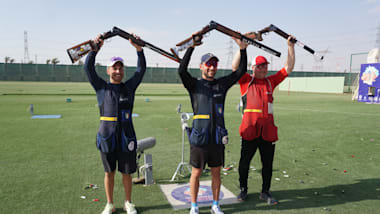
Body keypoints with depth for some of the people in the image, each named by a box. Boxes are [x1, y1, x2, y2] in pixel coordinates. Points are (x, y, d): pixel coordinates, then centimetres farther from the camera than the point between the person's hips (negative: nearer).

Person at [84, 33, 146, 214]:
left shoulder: (129, 87, 8)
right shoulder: (101, 87, 6)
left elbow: (141, 69, 1)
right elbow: (88, 68, -3)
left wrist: (138, 48, -9)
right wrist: (95, 48, -11)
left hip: (127, 136, 1)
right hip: (107, 136, 0)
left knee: (126, 172, 10)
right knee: (109, 172, 12)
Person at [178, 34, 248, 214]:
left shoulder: (222, 84, 8)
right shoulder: (194, 85, -2)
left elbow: (241, 71, 4)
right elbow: (182, 70, -18)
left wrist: (243, 48, -6)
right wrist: (191, 47, -21)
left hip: (218, 137, 3)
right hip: (199, 137, -3)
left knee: (216, 173, 14)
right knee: (196, 173, 9)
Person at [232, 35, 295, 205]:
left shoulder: (271, 81, 14)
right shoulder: (246, 81, 5)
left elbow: (288, 68, 15)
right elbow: (235, 66, -8)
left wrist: (290, 47, 9)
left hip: (268, 130, 3)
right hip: (250, 130, -3)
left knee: (267, 163, 11)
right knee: (244, 162, 8)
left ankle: (265, 192, 27)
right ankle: (243, 189, 28)